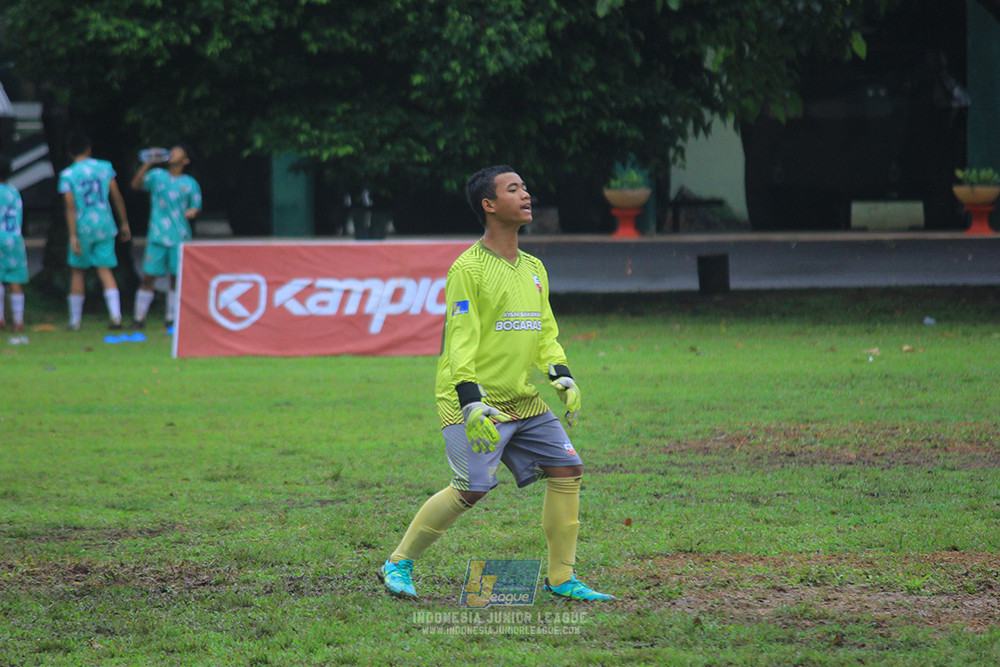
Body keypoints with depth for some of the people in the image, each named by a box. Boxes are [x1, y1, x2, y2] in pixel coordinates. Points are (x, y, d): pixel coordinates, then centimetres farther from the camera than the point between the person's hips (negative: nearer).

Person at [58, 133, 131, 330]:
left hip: (83, 227, -2)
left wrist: (73, 236, -13)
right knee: (105, 270, 3)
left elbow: (70, 207, -11)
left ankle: (75, 320, 13)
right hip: (105, 225, 2)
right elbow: (117, 197, 5)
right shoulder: (105, 167, 3)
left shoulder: (67, 175, -5)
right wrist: (124, 223, 13)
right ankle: (115, 315, -14)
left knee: (77, 271, 10)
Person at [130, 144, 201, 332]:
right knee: (149, 276, -3)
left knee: (176, 278, 2)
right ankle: (139, 318, 3)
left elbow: (196, 206, 12)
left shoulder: (190, 183, 9)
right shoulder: (157, 176, 9)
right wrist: (147, 164, -8)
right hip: (157, 237, 0)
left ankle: (171, 319, 13)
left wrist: (192, 212, -11)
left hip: (179, 238, 0)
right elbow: (136, 185, -1)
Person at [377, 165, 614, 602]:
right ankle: (398, 563, 0)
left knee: (567, 468, -1)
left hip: (525, 402, 8)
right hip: (474, 405, -8)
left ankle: (561, 579, 8)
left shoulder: (533, 269, 14)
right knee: (472, 488, -17)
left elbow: (545, 334, 20)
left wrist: (562, 377, 3)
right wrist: (471, 402, -25)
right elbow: (460, 339, -16)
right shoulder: (468, 269, -11)